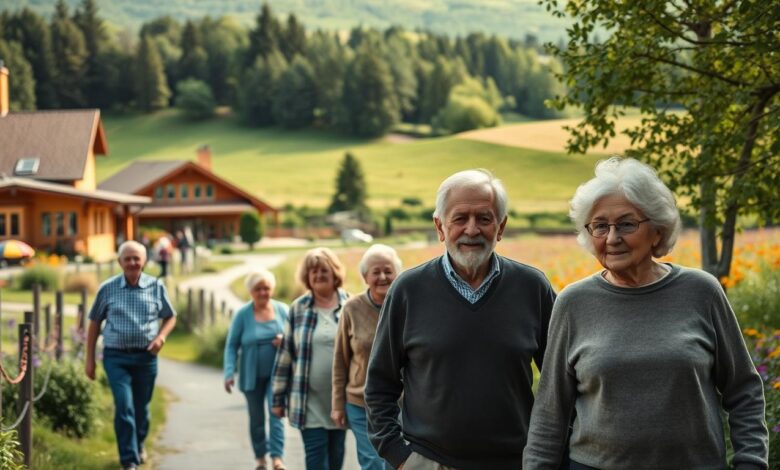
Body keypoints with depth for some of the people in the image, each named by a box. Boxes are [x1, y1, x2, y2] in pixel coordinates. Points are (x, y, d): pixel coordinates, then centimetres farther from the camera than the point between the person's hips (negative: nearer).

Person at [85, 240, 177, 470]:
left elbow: (170, 317, 12)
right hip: (116, 357, -1)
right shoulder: (107, 289, 0)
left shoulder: (156, 287, 1)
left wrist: (161, 336, -9)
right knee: (124, 407, -12)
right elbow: (94, 322, 8)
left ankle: (139, 444, 42)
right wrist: (90, 359, 6)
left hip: (146, 357, 1)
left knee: (141, 407, 13)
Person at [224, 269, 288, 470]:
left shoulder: (282, 310, -2)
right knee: (256, 418, 11)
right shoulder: (242, 314, -7)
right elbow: (232, 345, -5)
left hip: (276, 373, 0)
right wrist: (229, 373, -14)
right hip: (252, 376, 0)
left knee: (276, 413, -12)